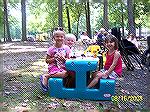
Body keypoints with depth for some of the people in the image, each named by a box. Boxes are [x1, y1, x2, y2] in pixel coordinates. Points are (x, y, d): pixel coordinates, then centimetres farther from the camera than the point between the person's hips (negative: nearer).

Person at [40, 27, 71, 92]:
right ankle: (45, 76, -16)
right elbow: (47, 61, 0)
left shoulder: (66, 48, 5)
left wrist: (64, 59, -11)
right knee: (64, 74, -32)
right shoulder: (51, 49, -3)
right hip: (53, 67, -4)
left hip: (63, 67, 4)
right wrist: (54, 58, -15)